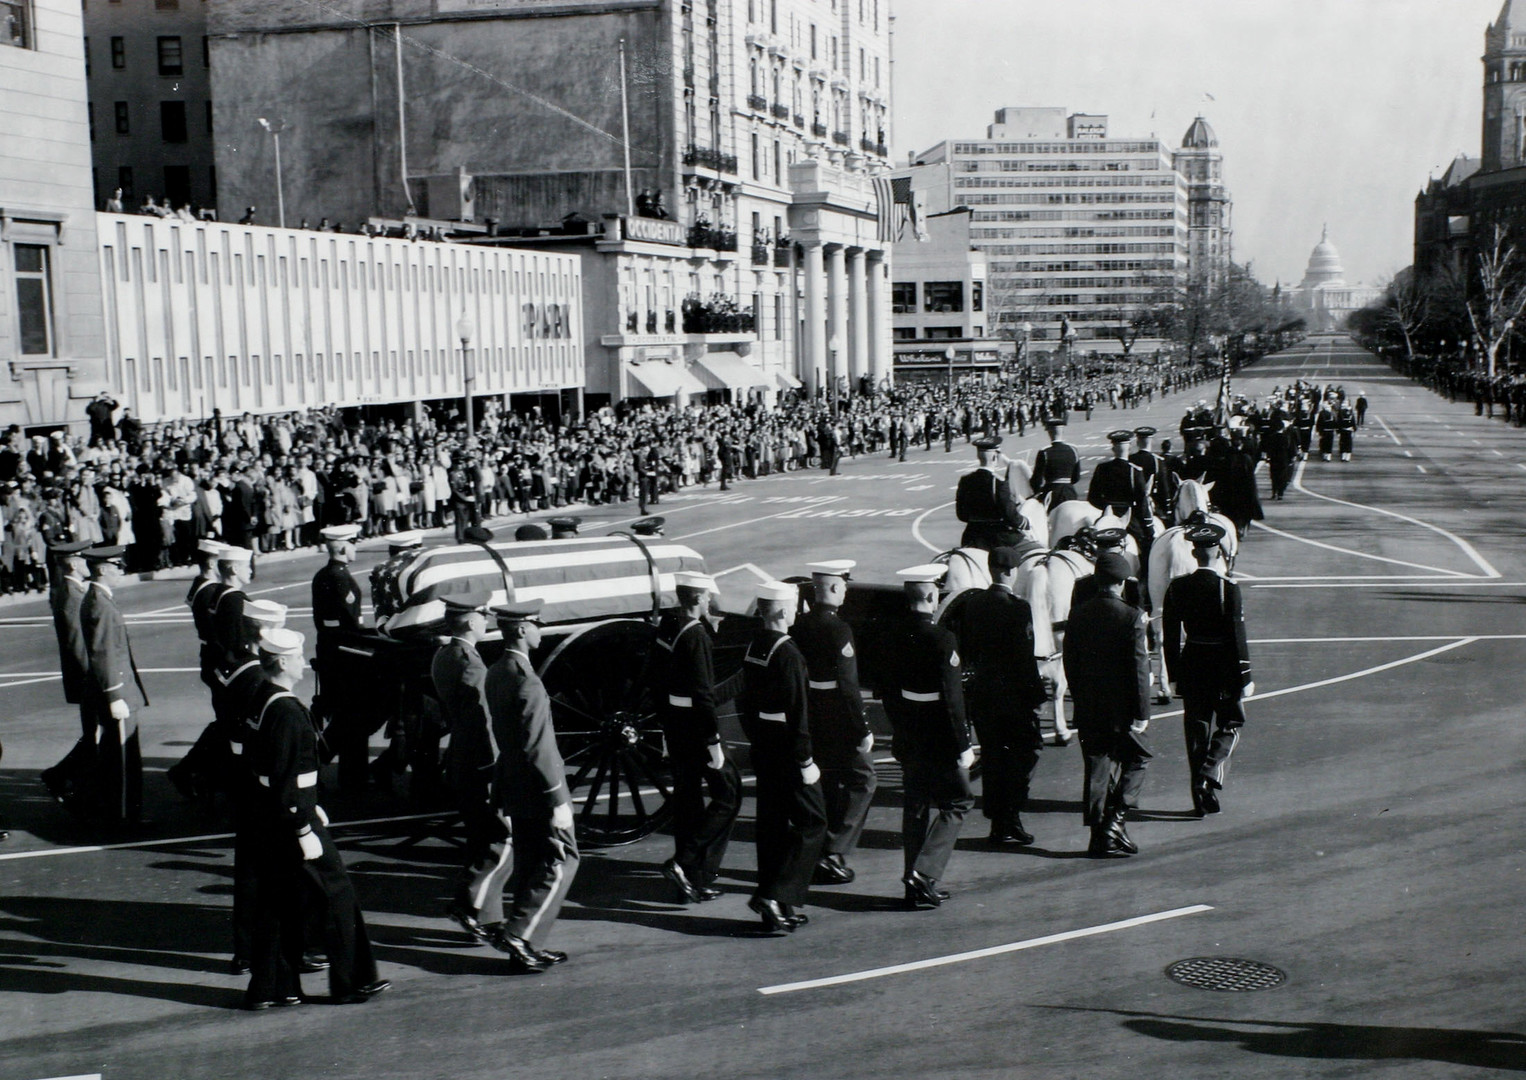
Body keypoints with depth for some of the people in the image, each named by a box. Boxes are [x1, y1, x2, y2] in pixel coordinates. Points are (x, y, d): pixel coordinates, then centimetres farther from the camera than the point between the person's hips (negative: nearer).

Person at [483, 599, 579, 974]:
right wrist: (558, 800, -18)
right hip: (536, 790, -9)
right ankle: (518, 936, -2)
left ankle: (523, 946, 20)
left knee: (528, 865, 15)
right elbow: (537, 748, -23)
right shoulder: (527, 682, -22)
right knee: (561, 861, 0)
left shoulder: (495, 674, 8)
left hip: (513, 789, 9)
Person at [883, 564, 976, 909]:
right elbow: (951, 698, -19)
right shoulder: (941, 640, -18)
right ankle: (924, 874, -6)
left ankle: (918, 885, 19)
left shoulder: (895, 639, 3)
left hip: (908, 739, 7)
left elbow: (889, 694, 10)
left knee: (915, 808, 14)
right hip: (939, 739, -7)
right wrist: (963, 744, -14)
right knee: (957, 802, 5)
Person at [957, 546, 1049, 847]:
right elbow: (1025, 656, -16)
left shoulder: (971, 604, 4)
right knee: (1026, 751, 6)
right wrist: (1035, 693, -9)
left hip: (981, 695, 6)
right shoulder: (1018, 607, -15)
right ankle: (1009, 820, 0)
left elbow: (965, 650, 10)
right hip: (1013, 695, -6)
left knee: (992, 757, 12)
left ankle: (998, 824, 16)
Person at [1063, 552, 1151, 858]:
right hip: (1121, 709, -4)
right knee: (1134, 762, 14)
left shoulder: (1078, 615, 2)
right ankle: (1114, 821, 2)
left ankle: (1099, 835, 11)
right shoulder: (1131, 617, -12)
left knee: (1096, 771, 9)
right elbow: (1139, 668, -13)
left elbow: (1069, 663, 7)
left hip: (1088, 710, 4)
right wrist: (1142, 711, -8)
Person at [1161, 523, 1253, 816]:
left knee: (1197, 731, 12)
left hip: (1191, 665, 4)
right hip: (1223, 668, -4)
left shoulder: (1177, 588, -3)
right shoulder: (1227, 588, -15)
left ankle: (1202, 799, 16)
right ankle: (1207, 778, -8)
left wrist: (1174, 676, 10)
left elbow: (1170, 636, 1)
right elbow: (1237, 637, -14)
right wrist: (1245, 678, -7)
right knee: (1231, 724, 12)